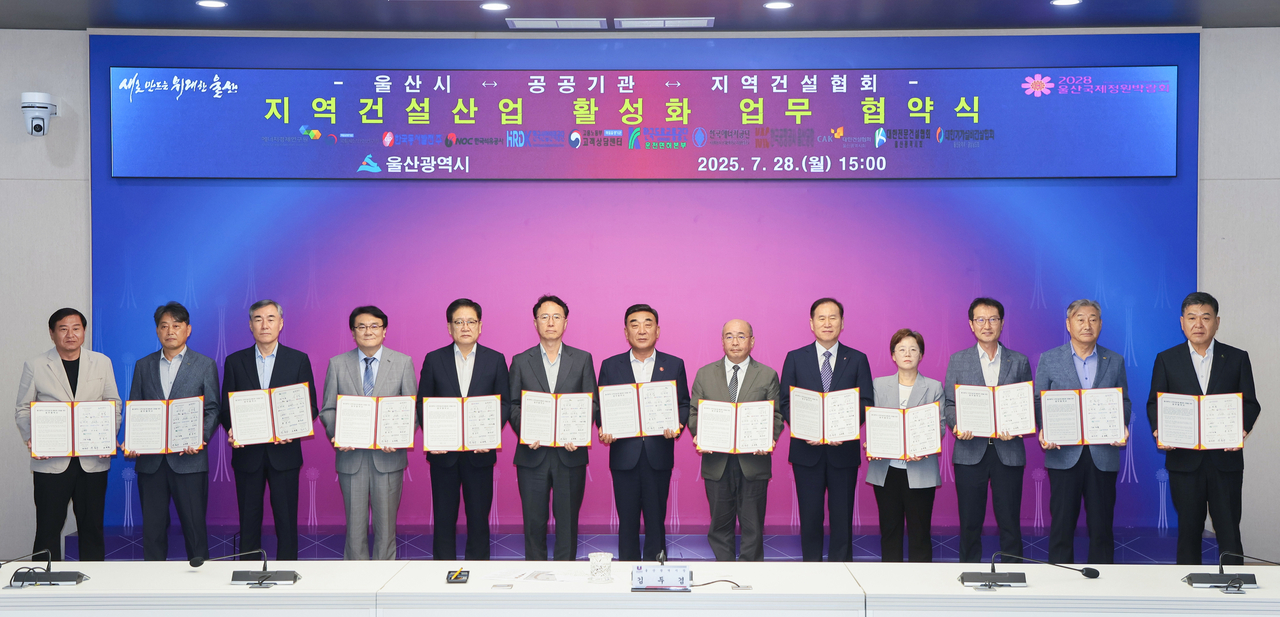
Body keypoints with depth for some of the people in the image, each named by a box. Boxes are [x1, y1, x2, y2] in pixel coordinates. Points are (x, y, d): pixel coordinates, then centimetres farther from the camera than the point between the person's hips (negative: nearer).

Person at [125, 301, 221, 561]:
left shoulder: (205, 365, 5)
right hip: (150, 460, 3)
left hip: (189, 460, -3)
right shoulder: (143, 366, 13)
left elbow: (212, 410, 2)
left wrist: (200, 438, -16)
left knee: (194, 525, -2)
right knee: (152, 527, 5)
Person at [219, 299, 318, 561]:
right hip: (247, 452, 1)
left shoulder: (299, 360, 4)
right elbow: (226, 407, 7)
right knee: (249, 521, 6)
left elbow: (311, 408, 2)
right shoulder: (235, 362, 7)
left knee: (286, 520, 0)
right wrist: (231, 430, -14)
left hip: (284, 453, -1)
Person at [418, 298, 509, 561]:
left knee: (479, 517, 4)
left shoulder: (495, 360, 4)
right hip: (443, 452, 0)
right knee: (443, 517, 6)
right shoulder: (434, 360, 4)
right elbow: (422, 404, 5)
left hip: (479, 452, 0)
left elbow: (504, 404, 3)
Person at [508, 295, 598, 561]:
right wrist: (524, 432, -12)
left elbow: (592, 403, 5)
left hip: (570, 454, 0)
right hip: (533, 453, 0)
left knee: (568, 522, 3)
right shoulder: (521, 361, 7)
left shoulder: (582, 359, 7)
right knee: (534, 522, 4)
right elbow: (512, 405, 6)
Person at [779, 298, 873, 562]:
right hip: (807, 450, 0)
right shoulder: (795, 358, 6)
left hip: (843, 450, 0)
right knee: (810, 516, 5)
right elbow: (785, 403, 4)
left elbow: (866, 403, 2)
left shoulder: (857, 360, 6)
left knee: (842, 516, 4)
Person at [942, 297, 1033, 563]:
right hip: (971, 451, 0)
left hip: (1008, 452, 0)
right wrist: (958, 426, -15)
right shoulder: (957, 361, 8)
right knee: (970, 523, 4)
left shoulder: (1019, 362, 9)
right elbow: (949, 404, 6)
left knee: (1009, 523, 1)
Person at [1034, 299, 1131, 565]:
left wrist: (1122, 428, -7)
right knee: (1062, 524, 1)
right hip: (1064, 455, -1)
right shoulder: (1049, 360, 5)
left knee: (1101, 525, 4)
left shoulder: (1115, 361, 11)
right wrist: (1044, 431, -12)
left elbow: (1124, 402, 13)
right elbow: (1039, 401, 5)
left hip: (1103, 454, 1)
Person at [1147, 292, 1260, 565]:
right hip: (1184, 458, 0)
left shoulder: (1237, 358, 6)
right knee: (1188, 529, 7)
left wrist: (1241, 430, -16)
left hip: (1225, 458, 0)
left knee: (1229, 530, 0)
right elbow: (1154, 403, 5)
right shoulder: (1166, 360, 6)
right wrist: (1159, 431, -15)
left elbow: (1250, 404, 4)